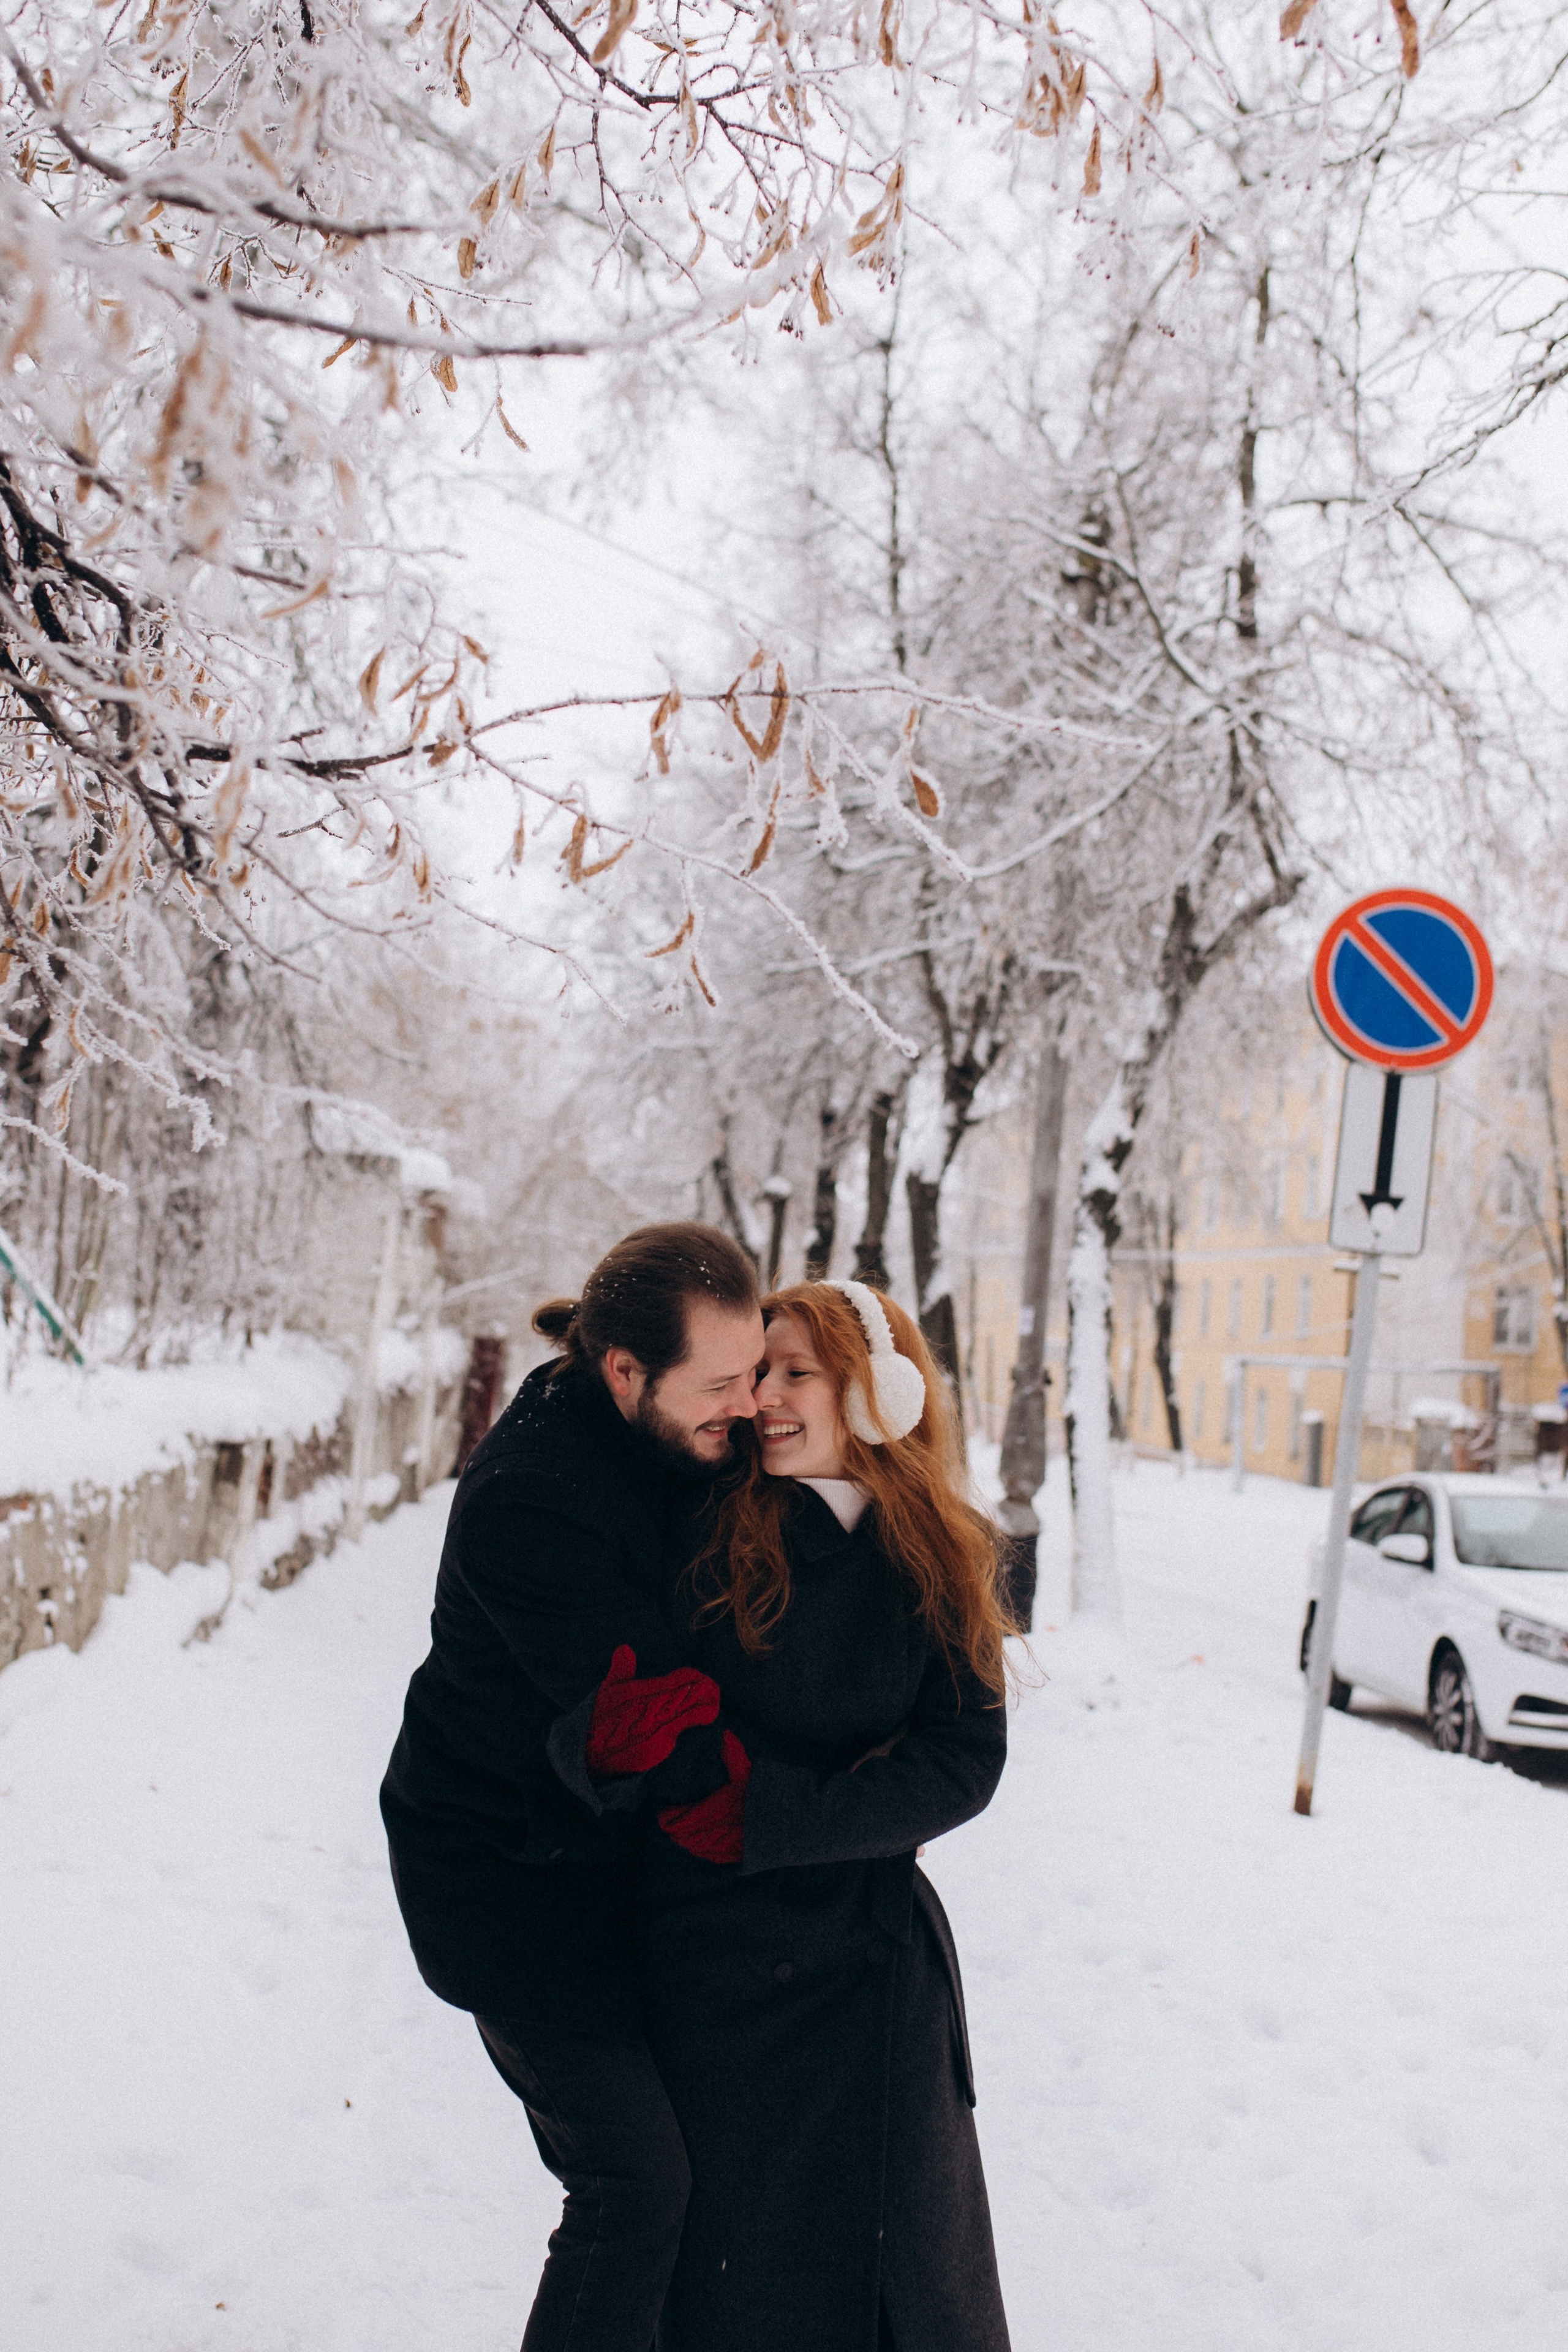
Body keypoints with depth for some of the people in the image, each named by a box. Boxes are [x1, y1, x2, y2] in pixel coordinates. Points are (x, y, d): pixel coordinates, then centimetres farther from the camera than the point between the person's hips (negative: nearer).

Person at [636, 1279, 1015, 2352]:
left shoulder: (936, 1558, -2)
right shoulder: (707, 1526, -8)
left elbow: (963, 1758, -7)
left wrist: (773, 1811, -17)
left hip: (870, 1961, 1)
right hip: (705, 1953, -1)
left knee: (905, 2260, 9)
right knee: (724, 2262, 6)